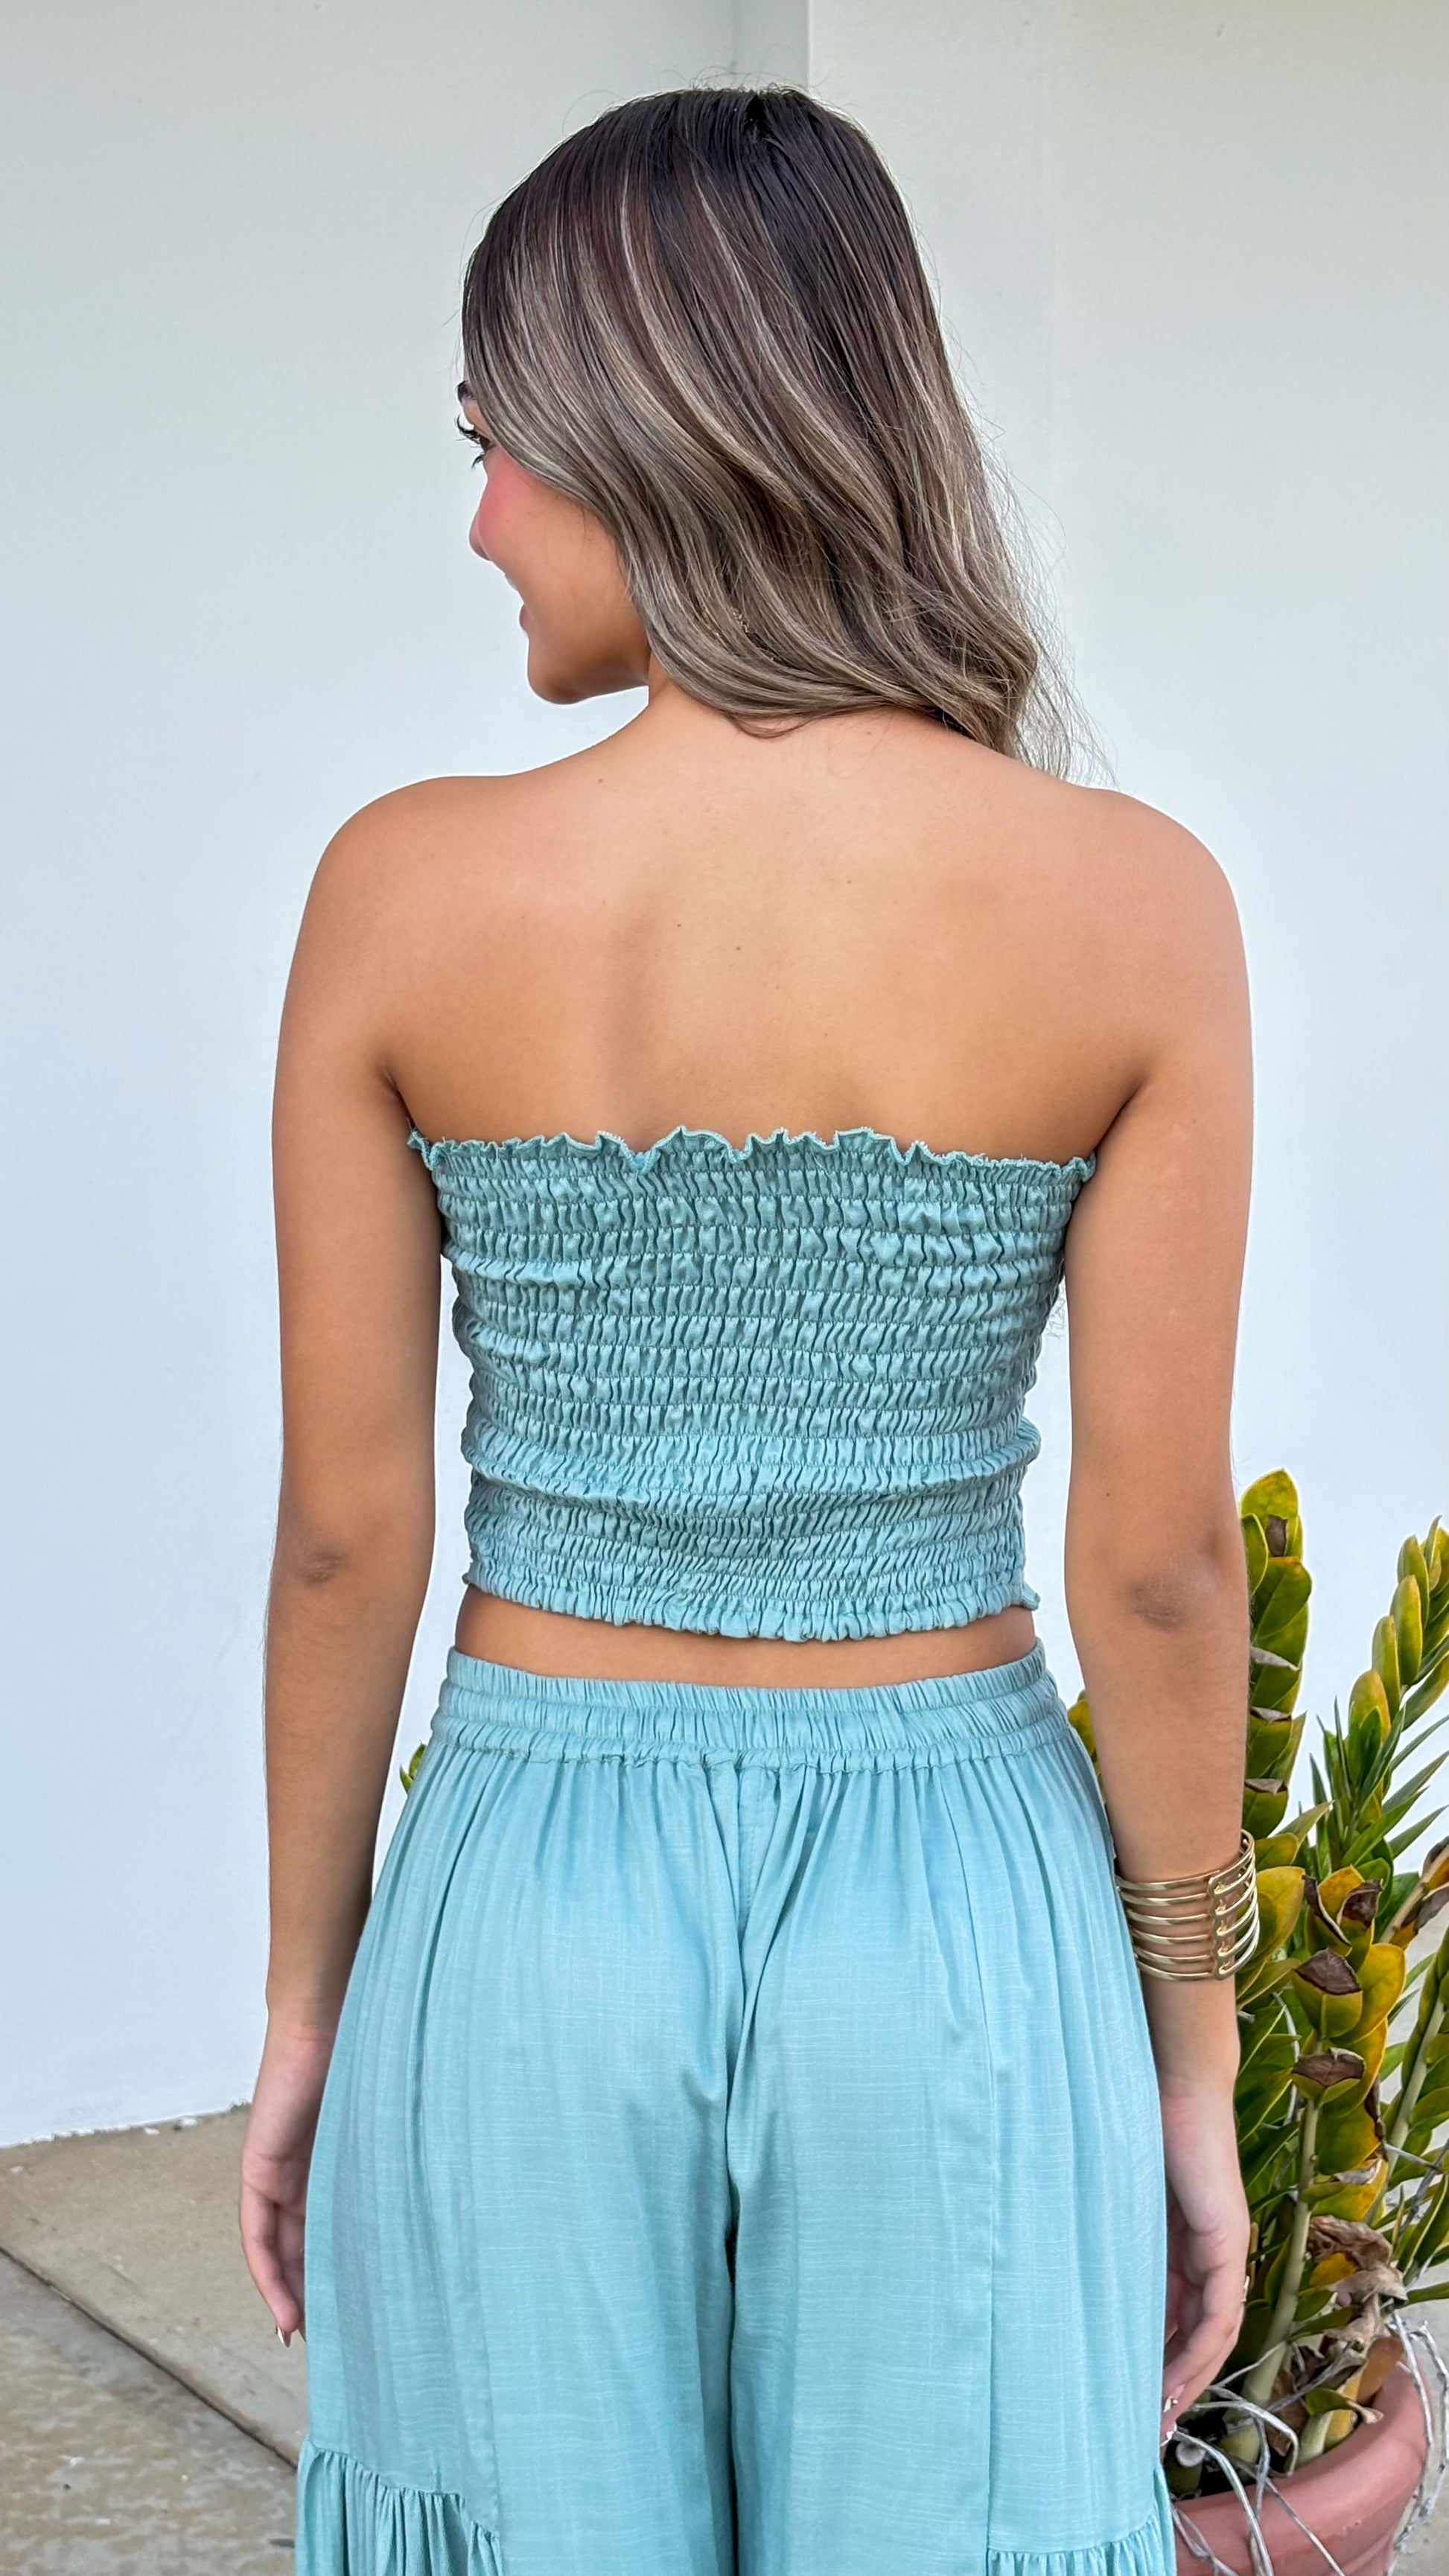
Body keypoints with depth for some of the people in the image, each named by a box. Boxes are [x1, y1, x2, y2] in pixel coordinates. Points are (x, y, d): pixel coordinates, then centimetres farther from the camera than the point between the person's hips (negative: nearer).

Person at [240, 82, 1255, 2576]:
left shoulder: (407, 888, -10)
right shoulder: (1132, 903, -10)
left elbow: (347, 1529, -4)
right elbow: (1158, 1566, -7)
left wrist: (305, 2002, 9)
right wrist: (1192, 2065, 5)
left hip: (530, 1903, 1)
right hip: (954, 1916, 0)